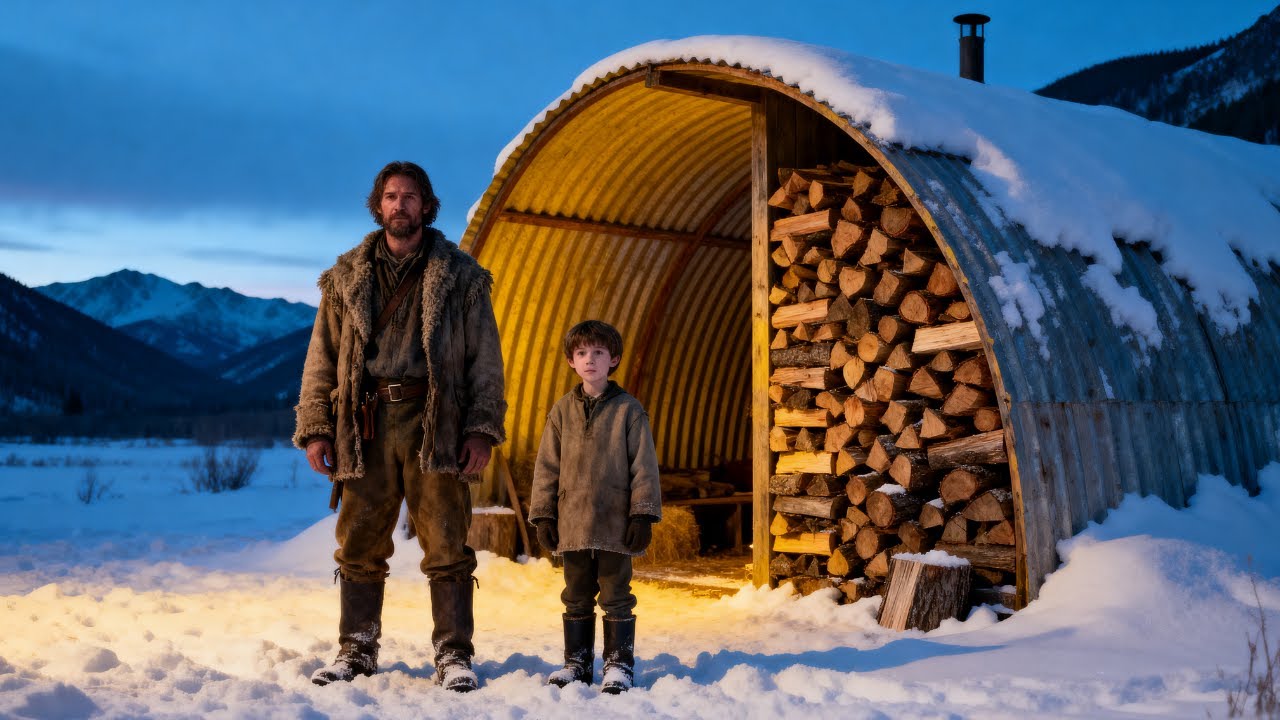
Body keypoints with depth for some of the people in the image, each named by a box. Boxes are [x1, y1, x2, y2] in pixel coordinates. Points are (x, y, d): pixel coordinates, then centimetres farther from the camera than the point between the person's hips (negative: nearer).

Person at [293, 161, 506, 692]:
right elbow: (322, 355, 13)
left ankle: (454, 656, 6)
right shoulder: (347, 276, 13)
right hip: (365, 423, 2)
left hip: (436, 423, -2)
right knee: (360, 544, 7)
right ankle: (357, 650, 19)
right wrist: (315, 427, 4)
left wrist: (482, 428, -4)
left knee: (446, 544, -2)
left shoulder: (459, 274, 8)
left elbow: (485, 357, 5)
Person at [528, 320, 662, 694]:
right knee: (577, 596, 13)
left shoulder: (628, 409, -2)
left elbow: (644, 464, -3)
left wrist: (643, 514, -7)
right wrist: (544, 516, 3)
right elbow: (547, 465, 7)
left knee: (616, 596, 5)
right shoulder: (562, 410, 6)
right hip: (572, 522, 3)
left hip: (616, 523, -3)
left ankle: (619, 663, 15)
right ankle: (576, 660, 24)